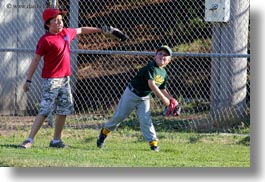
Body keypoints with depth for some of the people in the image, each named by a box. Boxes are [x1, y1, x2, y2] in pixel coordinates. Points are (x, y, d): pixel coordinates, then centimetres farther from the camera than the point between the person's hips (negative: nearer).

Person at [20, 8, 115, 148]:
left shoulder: (66, 33, 7)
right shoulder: (45, 40, -14)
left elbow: (81, 30, 26)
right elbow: (36, 60, -12)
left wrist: (100, 30, 32)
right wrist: (28, 80, -14)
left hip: (65, 79, 8)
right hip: (51, 80, -8)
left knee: (64, 109, 11)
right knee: (45, 110, -13)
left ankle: (56, 140, 20)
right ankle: (29, 139, -14)